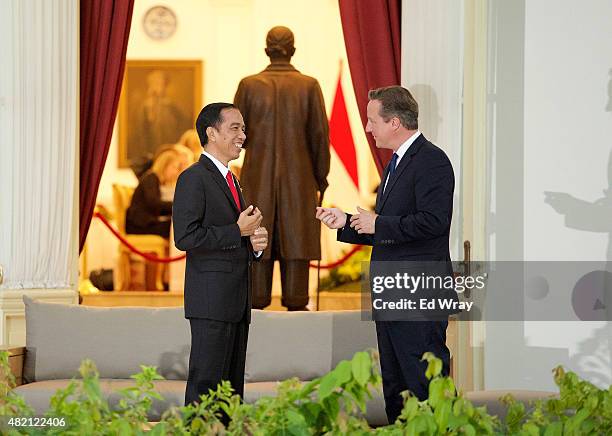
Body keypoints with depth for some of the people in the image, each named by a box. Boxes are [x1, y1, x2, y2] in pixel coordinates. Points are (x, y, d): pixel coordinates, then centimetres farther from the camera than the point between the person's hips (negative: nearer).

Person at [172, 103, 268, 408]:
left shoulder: (230, 180, 20)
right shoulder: (193, 178, -9)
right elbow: (185, 237, -19)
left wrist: (254, 243, 7)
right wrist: (238, 231, -15)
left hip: (237, 301, 9)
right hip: (211, 300, -9)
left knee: (232, 385, 10)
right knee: (206, 384, -8)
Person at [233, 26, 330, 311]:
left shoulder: (249, 85, -2)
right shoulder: (309, 85, -3)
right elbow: (320, 133, -3)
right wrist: (321, 176, 6)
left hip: (258, 174, 1)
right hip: (298, 174, -1)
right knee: (295, 234, 2)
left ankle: (256, 299, 6)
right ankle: (295, 301, 1)